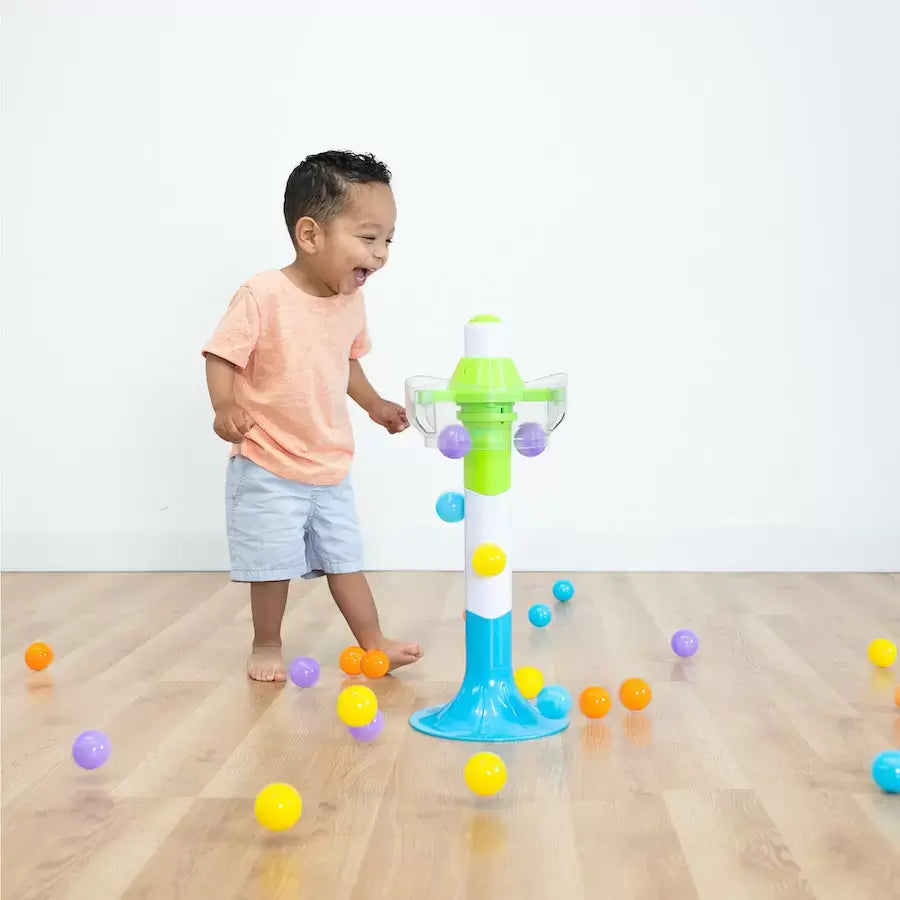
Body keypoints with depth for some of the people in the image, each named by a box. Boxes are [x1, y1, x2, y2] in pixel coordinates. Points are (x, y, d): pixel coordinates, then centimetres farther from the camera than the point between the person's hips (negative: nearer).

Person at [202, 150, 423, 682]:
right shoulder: (263, 296, -21)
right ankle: (267, 646, 26)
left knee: (345, 557, 14)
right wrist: (225, 407, -33)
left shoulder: (351, 302, 1)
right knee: (273, 562, 6)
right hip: (268, 467, -5)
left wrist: (376, 406, 13)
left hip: (331, 466, 6)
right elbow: (222, 356, -18)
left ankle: (374, 643, 24)